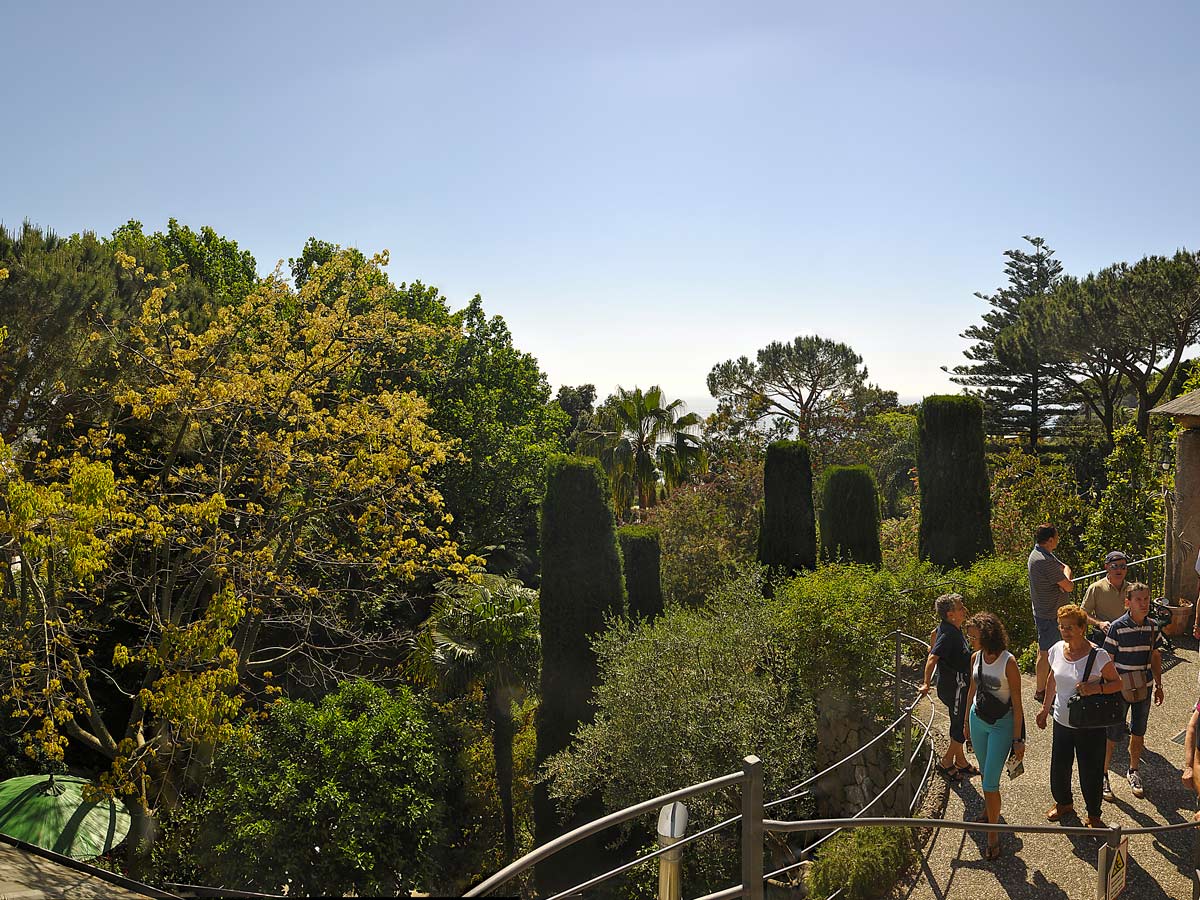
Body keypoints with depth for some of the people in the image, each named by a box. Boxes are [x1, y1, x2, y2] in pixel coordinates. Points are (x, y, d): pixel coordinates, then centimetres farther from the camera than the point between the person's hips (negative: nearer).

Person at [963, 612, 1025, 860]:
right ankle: (991, 811, 43)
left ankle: (993, 834, 6)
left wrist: (1018, 739, -14)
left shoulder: (1008, 662, -20)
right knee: (986, 773, 20)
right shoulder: (976, 658, -2)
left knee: (990, 782, -7)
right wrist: (967, 722, 20)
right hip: (978, 720, 6)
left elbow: (1017, 704, -16)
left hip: (1002, 725, -6)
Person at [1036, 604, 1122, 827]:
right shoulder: (1057, 650, -3)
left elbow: (1117, 683, -9)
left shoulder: (1098, 655, -18)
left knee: (1090, 771, 7)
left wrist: (1096, 687, -27)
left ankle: (1093, 815, 29)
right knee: (1059, 766, 16)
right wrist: (1045, 707, 19)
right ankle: (1063, 802, 43)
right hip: (1062, 722, 5)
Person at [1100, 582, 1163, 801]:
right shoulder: (1117, 627, -17)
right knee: (1113, 735, 2)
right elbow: (1107, 661, -12)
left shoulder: (1152, 626, -2)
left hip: (1144, 687, 5)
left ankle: (1133, 772, 35)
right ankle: (1103, 776, 17)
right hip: (1120, 689, -5)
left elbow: (1155, 656, 11)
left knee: (1138, 733, 17)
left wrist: (1159, 685, 12)